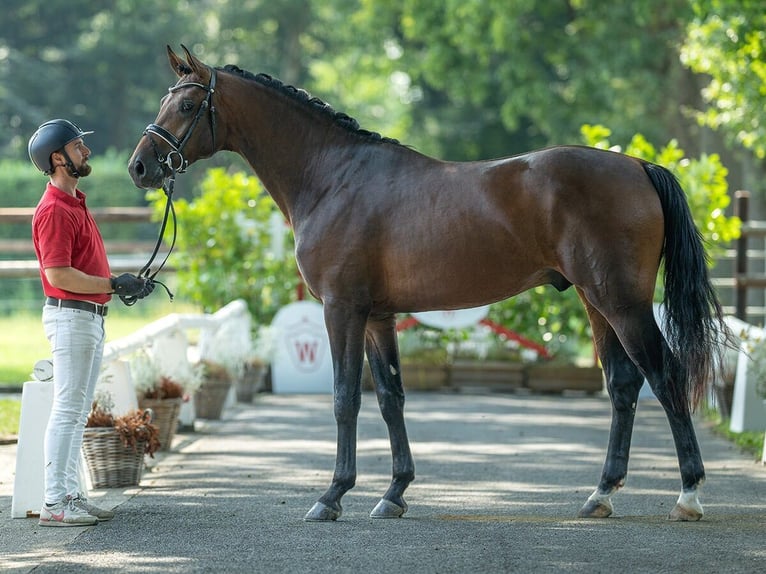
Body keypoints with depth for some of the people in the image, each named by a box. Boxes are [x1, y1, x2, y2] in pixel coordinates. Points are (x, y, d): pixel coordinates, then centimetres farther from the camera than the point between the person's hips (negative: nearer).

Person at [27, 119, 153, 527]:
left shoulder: (74, 203, 17)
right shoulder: (54, 210, -16)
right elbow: (58, 274, -22)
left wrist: (124, 283, 11)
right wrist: (112, 285, -20)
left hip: (91, 317, 10)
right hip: (70, 315, -10)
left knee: (78, 413, 12)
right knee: (67, 411, -9)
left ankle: (69, 495, 17)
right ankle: (54, 504, -7)